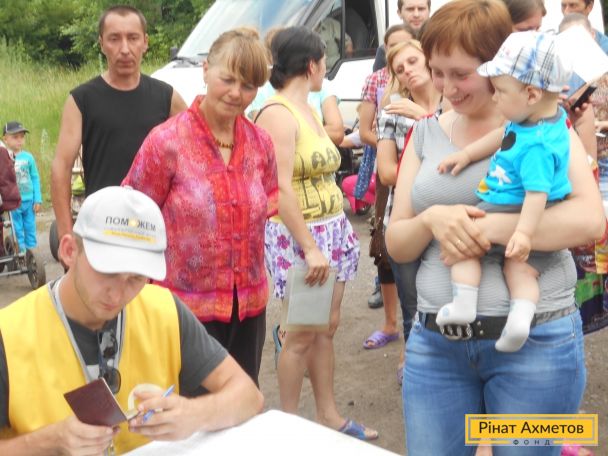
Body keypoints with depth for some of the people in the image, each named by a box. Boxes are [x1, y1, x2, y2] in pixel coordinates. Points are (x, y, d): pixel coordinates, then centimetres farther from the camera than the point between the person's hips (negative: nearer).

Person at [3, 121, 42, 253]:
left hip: (29, 201, 2)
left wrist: (37, 200, 2)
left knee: (30, 231, 11)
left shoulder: (28, 157, 1)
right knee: (17, 233, 5)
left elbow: (35, 178, 4)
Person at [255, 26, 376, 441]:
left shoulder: (309, 110, 13)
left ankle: (329, 415, 24)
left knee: (327, 327, 13)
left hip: (332, 230, 9)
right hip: (299, 235, -8)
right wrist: (309, 247, -24)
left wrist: (342, 229, 16)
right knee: (302, 335, 0)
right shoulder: (278, 114, -15)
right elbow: (281, 188, -22)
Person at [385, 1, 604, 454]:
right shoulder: (426, 133, 8)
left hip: (536, 340, -3)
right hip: (435, 342, 4)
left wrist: (486, 228, -21)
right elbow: (396, 243, 8)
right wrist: (431, 220, -14)